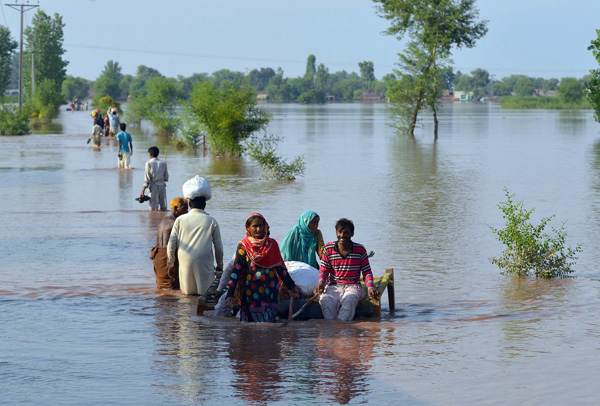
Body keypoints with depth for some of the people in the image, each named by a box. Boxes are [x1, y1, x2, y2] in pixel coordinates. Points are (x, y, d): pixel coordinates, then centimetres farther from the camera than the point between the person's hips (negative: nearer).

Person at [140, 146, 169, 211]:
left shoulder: (149, 163, -5)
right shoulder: (163, 163, 5)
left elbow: (147, 179, -8)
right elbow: (166, 178, 10)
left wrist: (143, 191, -6)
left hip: (153, 186, -3)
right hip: (162, 185, 3)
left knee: (153, 209, -2)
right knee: (164, 208, 8)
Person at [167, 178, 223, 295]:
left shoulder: (180, 220, 5)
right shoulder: (211, 221, 2)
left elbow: (171, 245, 6)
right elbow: (219, 247, 7)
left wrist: (171, 264, 20)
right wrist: (220, 266, 21)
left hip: (185, 264, 2)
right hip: (204, 266, -2)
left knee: (186, 294, 7)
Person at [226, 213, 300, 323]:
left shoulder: (272, 244, 9)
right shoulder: (243, 246, 1)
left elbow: (280, 268, 14)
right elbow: (235, 271, -3)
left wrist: (291, 287, 13)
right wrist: (230, 295, -10)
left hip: (271, 292, 2)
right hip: (251, 293, -2)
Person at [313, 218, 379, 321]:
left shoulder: (360, 250, 2)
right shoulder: (328, 249, 5)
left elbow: (367, 272, 6)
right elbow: (324, 270, 10)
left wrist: (371, 287, -13)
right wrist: (321, 283, -11)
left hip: (353, 286, -1)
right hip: (334, 286, 1)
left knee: (349, 300, -38)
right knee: (325, 301, -34)